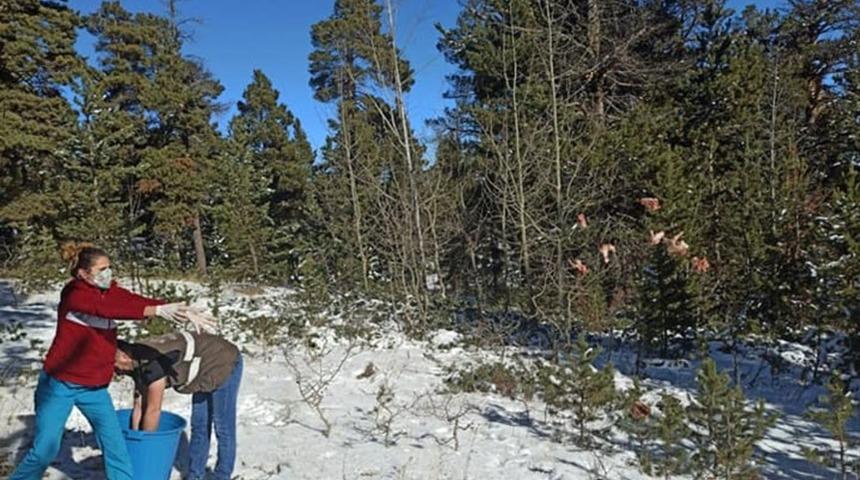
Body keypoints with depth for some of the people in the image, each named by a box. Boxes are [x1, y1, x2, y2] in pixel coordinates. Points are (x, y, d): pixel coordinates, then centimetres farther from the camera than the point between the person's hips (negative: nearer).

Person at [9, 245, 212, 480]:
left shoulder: (111, 291, 0)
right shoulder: (74, 294, -18)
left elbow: (138, 301, -13)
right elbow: (107, 309, -35)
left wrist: (185, 311, -27)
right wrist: (158, 311, -46)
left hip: (95, 387, 5)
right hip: (60, 384, -5)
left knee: (115, 445, 3)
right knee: (45, 448, 3)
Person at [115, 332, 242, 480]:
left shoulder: (154, 361, -31)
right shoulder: (138, 362, -2)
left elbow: (153, 410, -24)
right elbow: (139, 406, 3)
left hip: (225, 365, -9)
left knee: (222, 427, -2)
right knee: (198, 426, 13)